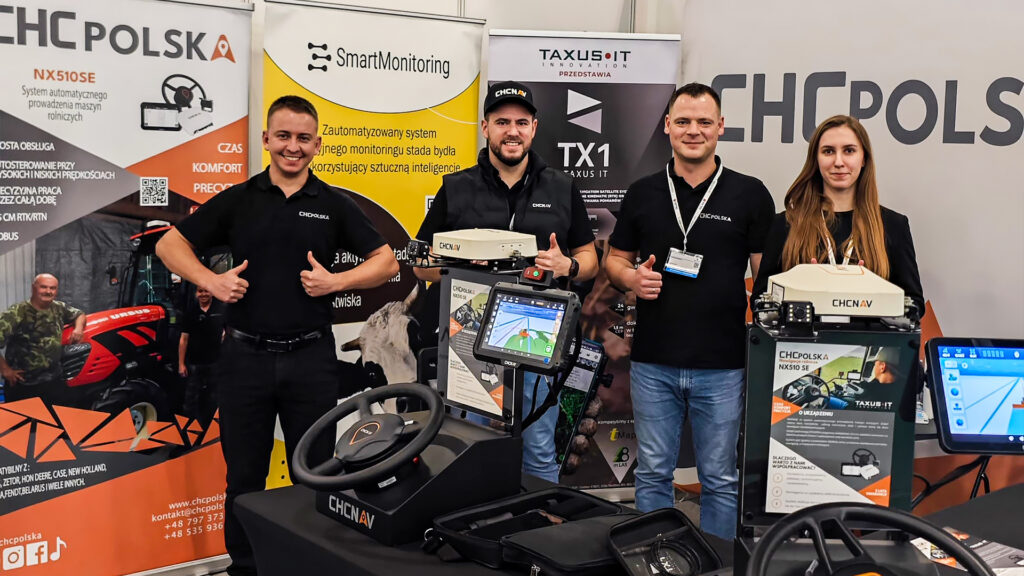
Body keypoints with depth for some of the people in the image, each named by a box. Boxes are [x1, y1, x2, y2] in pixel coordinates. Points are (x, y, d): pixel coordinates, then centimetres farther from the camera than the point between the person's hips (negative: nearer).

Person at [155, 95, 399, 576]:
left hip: (311, 356, 0)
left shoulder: (334, 205, 4)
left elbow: (386, 262, 5)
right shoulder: (237, 200, 5)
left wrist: (337, 282, -11)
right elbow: (170, 244, 9)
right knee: (244, 477, 9)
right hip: (246, 356, 1)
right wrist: (210, 280, -8)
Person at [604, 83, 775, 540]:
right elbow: (614, 259, 15)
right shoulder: (642, 193, 7)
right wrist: (631, 278, -8)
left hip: (723, 364, -2)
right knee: (653, 475, 11)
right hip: (652, 361, 2)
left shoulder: (749, 194, 1)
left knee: (720, 480, 9)